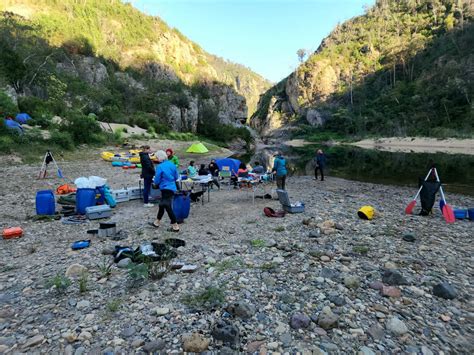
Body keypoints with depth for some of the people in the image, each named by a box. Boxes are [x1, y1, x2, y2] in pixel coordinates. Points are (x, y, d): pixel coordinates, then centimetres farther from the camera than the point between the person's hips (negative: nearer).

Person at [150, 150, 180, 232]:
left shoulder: (160, 166, -15)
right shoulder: (172, 164, 5)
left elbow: (157, 181, -11)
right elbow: (176, 177, 11)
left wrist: (154, 182, 11)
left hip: (165, 188, -8)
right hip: (172, 188, 8)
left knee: (168, 207, -3)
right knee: (162, 205, 20)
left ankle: (175, 226, 0)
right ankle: (157, 222, 35)